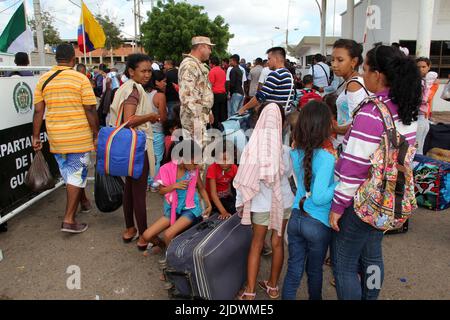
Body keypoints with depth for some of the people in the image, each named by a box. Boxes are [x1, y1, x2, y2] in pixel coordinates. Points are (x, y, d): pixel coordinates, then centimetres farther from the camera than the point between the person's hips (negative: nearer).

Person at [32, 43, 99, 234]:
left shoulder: (43, 80, 4)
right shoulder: (80, 79, -9)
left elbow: (38, 111, 4)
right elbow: (90, 111, -11)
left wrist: (36, 136, 10)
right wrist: (96, 135, -3)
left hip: (55, 138, 5)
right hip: (79, 137, -5)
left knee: (69, 174, 20)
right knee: (77, 174, 2)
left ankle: (83, 202, 40)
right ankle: (69, 220, 0)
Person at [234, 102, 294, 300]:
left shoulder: (251, 148, -15)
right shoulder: (285, 150, -13)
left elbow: (243, 179, -10)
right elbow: (289, 174, 2)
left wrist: (241, 201, 4)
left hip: (261, 203, -1)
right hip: (282, 201, 1)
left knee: (256, 244, 14)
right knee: (278, 242, 16)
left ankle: (250, 291, 20)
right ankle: (273, 286, 32)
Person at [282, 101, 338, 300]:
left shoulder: (295, 153, -3)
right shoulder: (326, 158, -23)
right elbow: (319, 197, -26)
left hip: (296, 218, 4)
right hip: (318, 224, -4)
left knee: (293, 272, 14)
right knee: (314, 270, 22)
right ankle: (315, 298, 46)